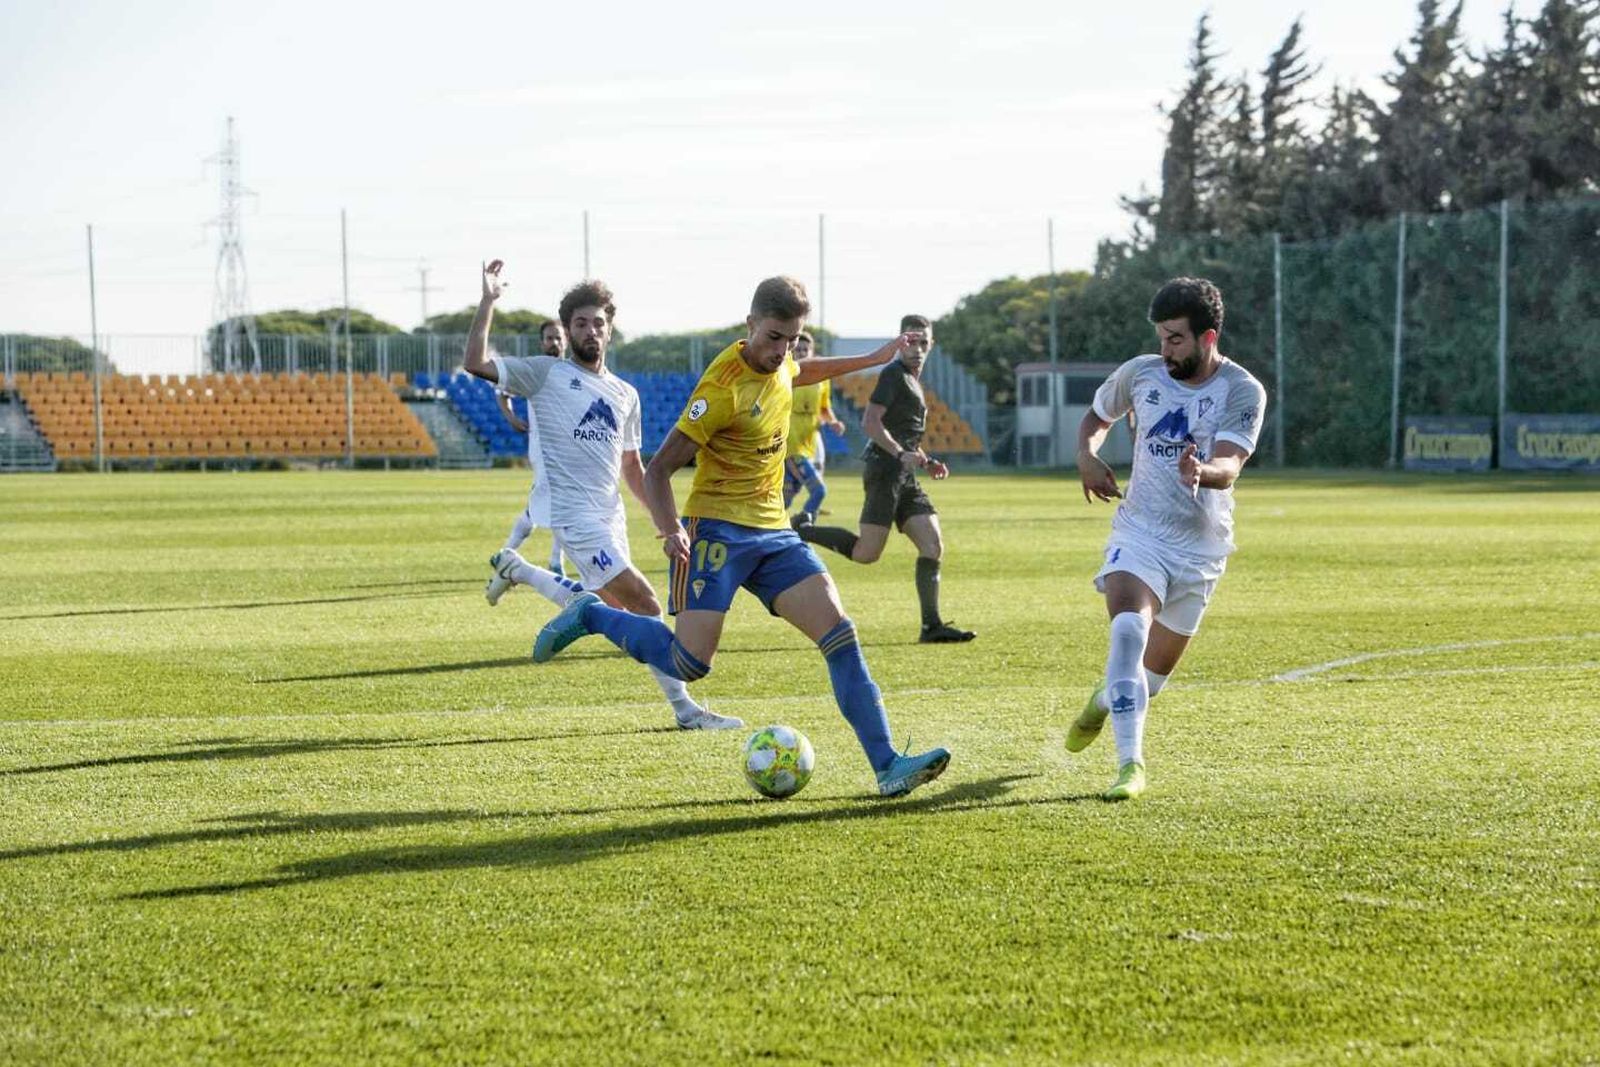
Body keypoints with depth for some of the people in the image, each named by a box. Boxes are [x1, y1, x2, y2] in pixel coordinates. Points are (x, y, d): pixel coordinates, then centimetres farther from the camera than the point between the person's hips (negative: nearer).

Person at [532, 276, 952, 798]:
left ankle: (887, 766, -11)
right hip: (717, 529, -7)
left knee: (840, 633, -9)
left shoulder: (778, 364, 6)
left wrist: (871, 359, 36)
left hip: (772, 531, 7)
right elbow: (658, 469, -17)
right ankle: (590, 616, 10)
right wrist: (670, 530, -33)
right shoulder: (723, 387, -19)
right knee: (690, 663, -16)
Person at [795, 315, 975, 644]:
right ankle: (803, 530, 7)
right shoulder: (894, 374, -7)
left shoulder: (914, 381, 23)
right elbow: (870, 422, -17)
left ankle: (932, 626, -1)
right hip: (885, 472, -9)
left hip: (905, 476, 9)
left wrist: (927, 462, 19)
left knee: (933, 546, -1)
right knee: (867, 553, -12)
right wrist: (901, 454, -24)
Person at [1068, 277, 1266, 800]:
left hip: (1200, 548, 0)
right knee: (1128, 629, -27)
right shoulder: (1140, 373, -2)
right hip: (1139, 534, 0)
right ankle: (1130, 764, -27)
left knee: (1156, 668, 10)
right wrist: (1087, 455, -4)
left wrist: (1202, 472, -47)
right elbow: (1097, 415, 18)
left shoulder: (1243, 392, -10)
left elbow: (1228, 467, -23)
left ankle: (1105, 700, 45)